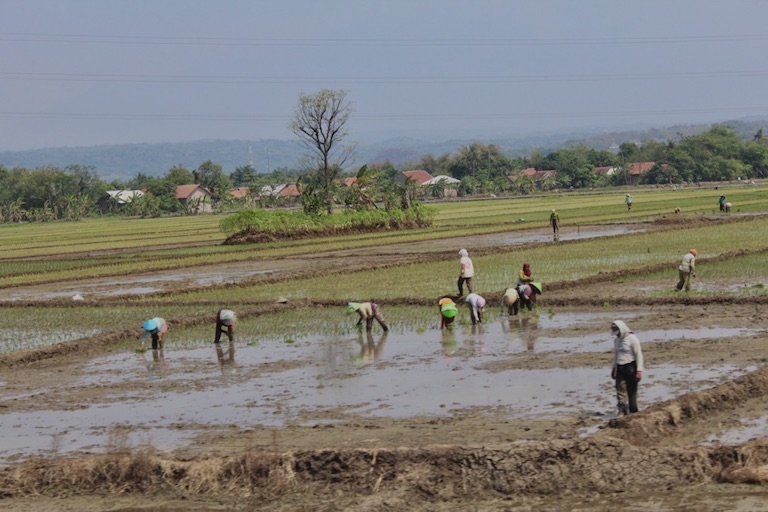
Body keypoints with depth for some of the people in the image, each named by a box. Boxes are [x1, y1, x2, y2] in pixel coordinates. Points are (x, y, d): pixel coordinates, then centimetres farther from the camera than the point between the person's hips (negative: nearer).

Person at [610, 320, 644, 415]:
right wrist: (614, 368, 24)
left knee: (632, 391, -1)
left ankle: (633, 411, 7)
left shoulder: (632, 339, -9)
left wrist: (639, 370, -16)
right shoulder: (616, 340, 12)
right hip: (620, 368, 6)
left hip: (630, 367, -6)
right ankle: (622, 411, -5)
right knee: (620, 390, -4)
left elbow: (638, 355, -11)